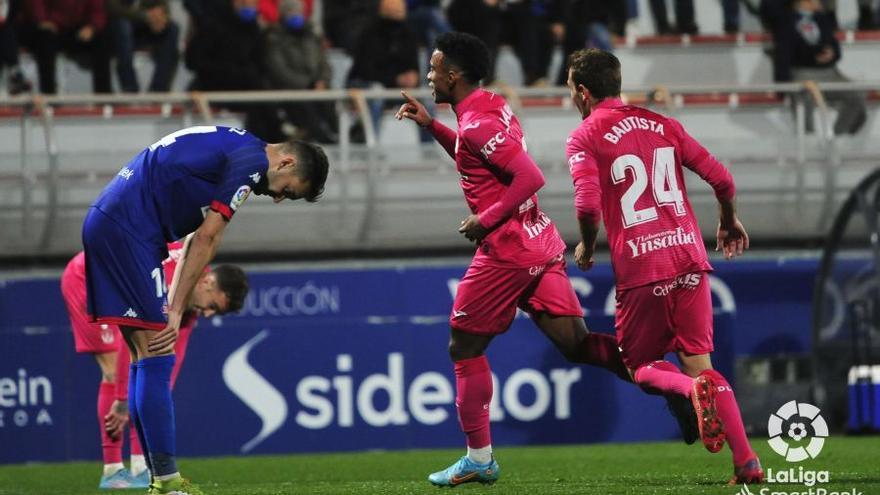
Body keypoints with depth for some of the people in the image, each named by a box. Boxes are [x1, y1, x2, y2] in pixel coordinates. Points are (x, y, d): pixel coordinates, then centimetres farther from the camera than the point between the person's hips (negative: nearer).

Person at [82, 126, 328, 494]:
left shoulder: (231, 147, 23)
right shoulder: (252, 160, -8)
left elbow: (198, 238, 18)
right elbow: (206, 239, -10)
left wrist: (172, 306, 11)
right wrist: (176, 310, -8)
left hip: (104, 225, 10)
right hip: (129, 230, -10)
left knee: (146, 360, 10)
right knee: (157, 359, -9)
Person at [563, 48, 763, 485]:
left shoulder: (584, 139, -1)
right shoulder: (662, 125, 13)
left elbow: (588, 205, -15)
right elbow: (720, 178, 10)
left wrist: (587, 248, 4)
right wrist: (730, 222, 28)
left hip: (639, 269, -4)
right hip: (689, 258, 4)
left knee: (641, 367, 13)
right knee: (699, 363, 11)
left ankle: (694, 389, -21)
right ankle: (747, 462, -3)